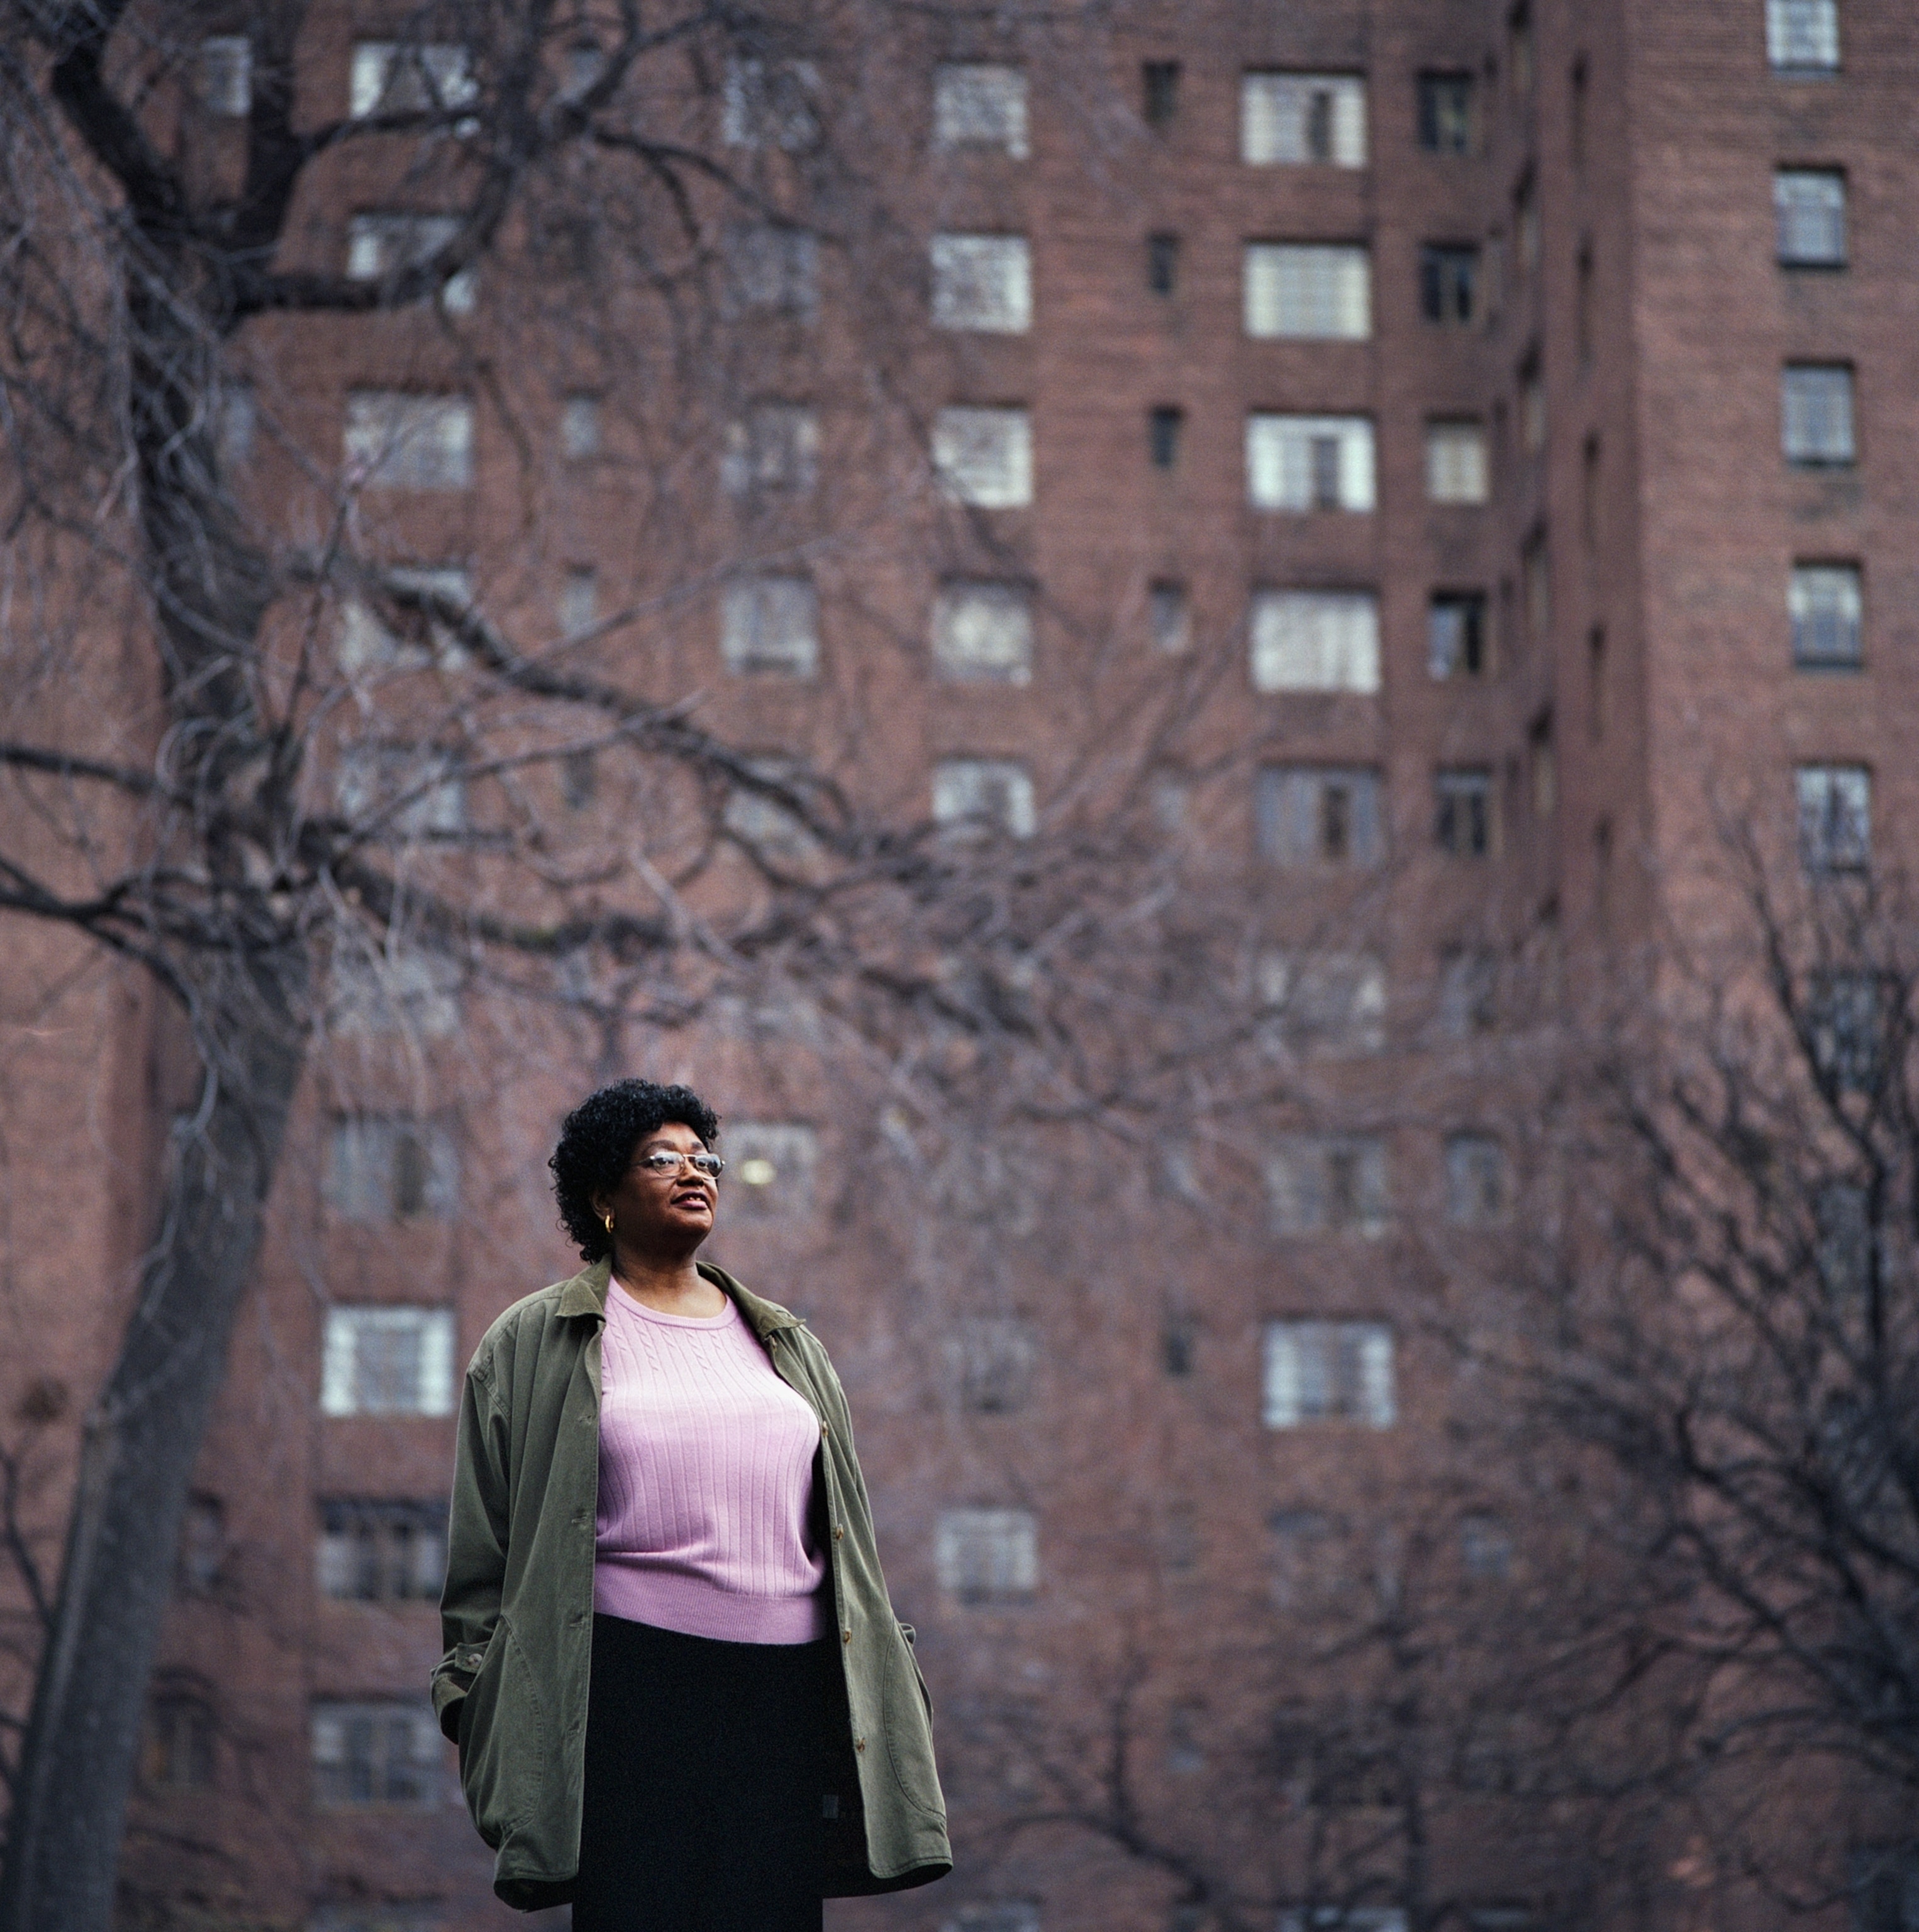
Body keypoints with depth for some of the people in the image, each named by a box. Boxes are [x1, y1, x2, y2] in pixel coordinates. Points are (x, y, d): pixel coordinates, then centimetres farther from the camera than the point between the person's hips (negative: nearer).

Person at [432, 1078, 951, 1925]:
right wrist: (477, 1693, 1)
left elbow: (845, 1536, 21)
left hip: (786, 1694, 3)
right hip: (628, 1688, -3)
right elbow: (483, 1541, 8)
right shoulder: (531, 1346, 10)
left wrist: (887, 1684, 15)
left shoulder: (790, 1346, 20)